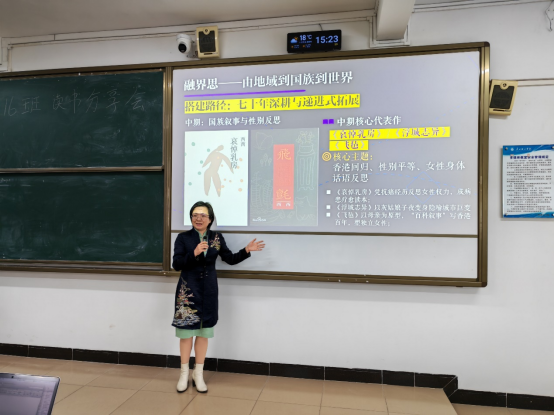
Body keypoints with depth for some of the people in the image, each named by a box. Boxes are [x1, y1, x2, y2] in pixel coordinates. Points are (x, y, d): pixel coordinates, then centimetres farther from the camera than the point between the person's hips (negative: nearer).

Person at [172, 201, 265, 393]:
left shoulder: (217, 238, 2)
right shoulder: (183, 237, -5)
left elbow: (230, 259, 4)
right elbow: (176, 264, -12)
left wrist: (246, 250, -8)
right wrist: (194, 253, -26)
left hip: (208, 291, 2)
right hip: (188, 290, -2)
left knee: (203, 332, 10)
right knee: (186, 331, 5)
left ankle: (198, 374, 25)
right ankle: (184, 374, 23)